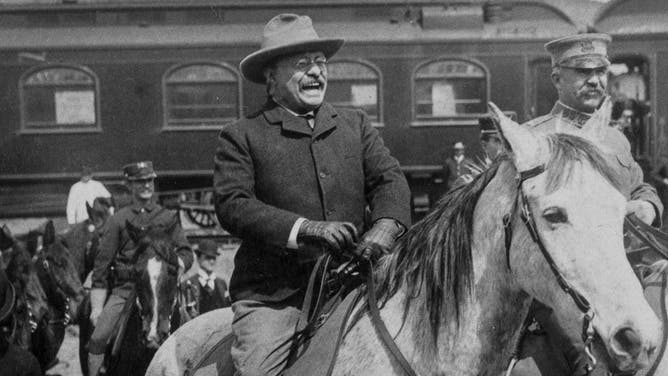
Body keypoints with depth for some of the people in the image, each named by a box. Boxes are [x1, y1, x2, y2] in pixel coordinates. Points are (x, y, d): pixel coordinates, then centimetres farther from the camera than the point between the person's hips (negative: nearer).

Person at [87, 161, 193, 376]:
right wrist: (96, 308, 4)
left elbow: (186, 253, 10)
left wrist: (177, 263, -15)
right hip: (124, 290, 0)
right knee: (98, 338, -16)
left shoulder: (168, 218, 13)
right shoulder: (118, 221, 12)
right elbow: (101, 266, 10)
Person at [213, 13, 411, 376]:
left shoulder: (355, 124, 16)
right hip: (273, 293, -3)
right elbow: (232, 205, -8)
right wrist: (305, 228, -19)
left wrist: (386, 225, -16)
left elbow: (389, 179, 7)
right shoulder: (240, 137, 4)